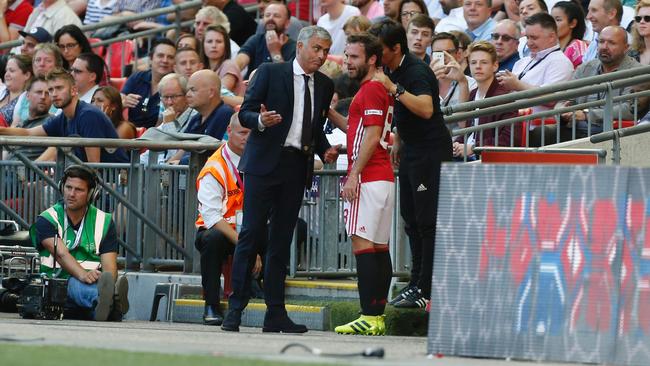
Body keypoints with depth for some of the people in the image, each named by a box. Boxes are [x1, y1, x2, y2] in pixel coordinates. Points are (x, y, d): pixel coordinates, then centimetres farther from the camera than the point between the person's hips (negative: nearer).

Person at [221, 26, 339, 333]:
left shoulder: (324, 85, 13)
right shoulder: (270, 73, -1)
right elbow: (245, 114, -2)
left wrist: (325, 151, 3)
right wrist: (261, 121, -23)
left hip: (297, 168, 5)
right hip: (265, 163, -5)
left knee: (282, 240, 7)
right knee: (251, 234, -8)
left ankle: (275, 313, 9)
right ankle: (235, 310, -6)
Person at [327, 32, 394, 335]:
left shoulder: (371, 89, -10)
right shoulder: (380, 88, 20)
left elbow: (372, 136, -17)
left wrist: (354, 175, -19)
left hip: (368, 178, -10)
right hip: (383, 178, 10)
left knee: (362, 243, -13)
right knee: (379, 246, 8)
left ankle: (369, 317, -18)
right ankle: (378, 316, 9)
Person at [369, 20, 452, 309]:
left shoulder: (417, 72, -19)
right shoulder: (391, 71, 9)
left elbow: (425, 109, -36)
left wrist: (393, 88, -37)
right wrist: (397, 142, 24)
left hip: (431, 150, -10)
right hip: (411, 150, 10)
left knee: (427, 220, -8)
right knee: (412, 219, 13)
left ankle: (427, 290, -7)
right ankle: (417, 283, 20)